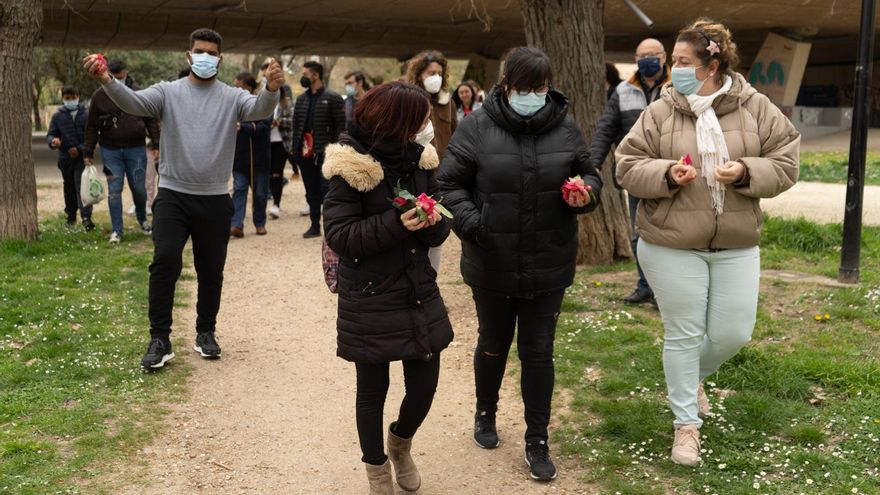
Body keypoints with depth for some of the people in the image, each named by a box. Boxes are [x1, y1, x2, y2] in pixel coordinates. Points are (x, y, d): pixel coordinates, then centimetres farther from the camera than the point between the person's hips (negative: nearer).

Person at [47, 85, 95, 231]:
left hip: (82, 157, -3)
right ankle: (71, 216, 28)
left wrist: (80, 148, -15)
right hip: (65, 158, 3)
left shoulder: (86, 115, -1)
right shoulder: (58, 116, 5)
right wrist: (53, 141, -18)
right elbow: (50, 134, 6)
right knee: (69, 188, 14)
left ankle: (86, 218, -19)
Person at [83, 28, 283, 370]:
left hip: (215, 199, 1)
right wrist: (107, 80, -34)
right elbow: (134, 102, -13)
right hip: (172, 195, -1)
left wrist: (272, 89, -39)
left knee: (211, 270, 10)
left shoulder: (232, 97, 4)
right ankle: (159, 339, -3)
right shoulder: (168, 92, 4)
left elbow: (259, 110, -16)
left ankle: (206, 332, 28)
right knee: (165, 261, -14)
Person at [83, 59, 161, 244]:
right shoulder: (99, 96, 1)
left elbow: (151, 120, 4)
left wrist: (156, 144, -2)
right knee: (114, 190, 0)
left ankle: (142, 218, 34)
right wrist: (88, 152, 4)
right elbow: (91, 127, 5)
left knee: (139, 188, 6)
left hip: (136, 149, 0)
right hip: (110, 151, 0)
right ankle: (116, 231, 6)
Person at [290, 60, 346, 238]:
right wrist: (295, 151, 9)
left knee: (326, 190, -6)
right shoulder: (301, 99, 14)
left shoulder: (332, 98, -5)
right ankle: (315, 226, 20)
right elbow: (296, 125, 16)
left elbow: (341, 127, -7)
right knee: (311, 192, 11)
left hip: (325, 153, -6)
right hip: (306, 153, 6)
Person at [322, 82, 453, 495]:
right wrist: (395, 224, -27)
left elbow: (439, 231, 8)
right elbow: (338, 235, -16)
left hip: (419, 294, 5)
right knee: (373, 391, 11)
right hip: (370, 300, -4)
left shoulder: (419, 159, 2)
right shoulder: (351, 167, -14)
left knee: (424, 385, 8)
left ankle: (401, 443, 41)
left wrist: (433, 221, -16)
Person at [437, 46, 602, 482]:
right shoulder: (478, 127, -9)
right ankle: (485, 412, 46)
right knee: (494, 344, 19)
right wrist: (470, 222, -20)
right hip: (491, 264, -1)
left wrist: (585, 193, -12)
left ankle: (537, 442, 23)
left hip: (549, 265, 1)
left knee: (539, 353, 7)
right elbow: (449, 183, -5)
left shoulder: (565, 128, -2)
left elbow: (588, 175, 10)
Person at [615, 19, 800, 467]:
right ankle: (686, 422, 23)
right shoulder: (660, 112, -4)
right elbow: (627, 166, -2)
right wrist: (666, 174, -20)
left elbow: (786, 164, 0)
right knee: (683, 333, 6)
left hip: (736, 245, 2)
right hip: (671, 245, -2)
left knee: (733, 334, 7)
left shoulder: (757, 109, -2)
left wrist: (746, 172, -19)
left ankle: (695, 376, 41)